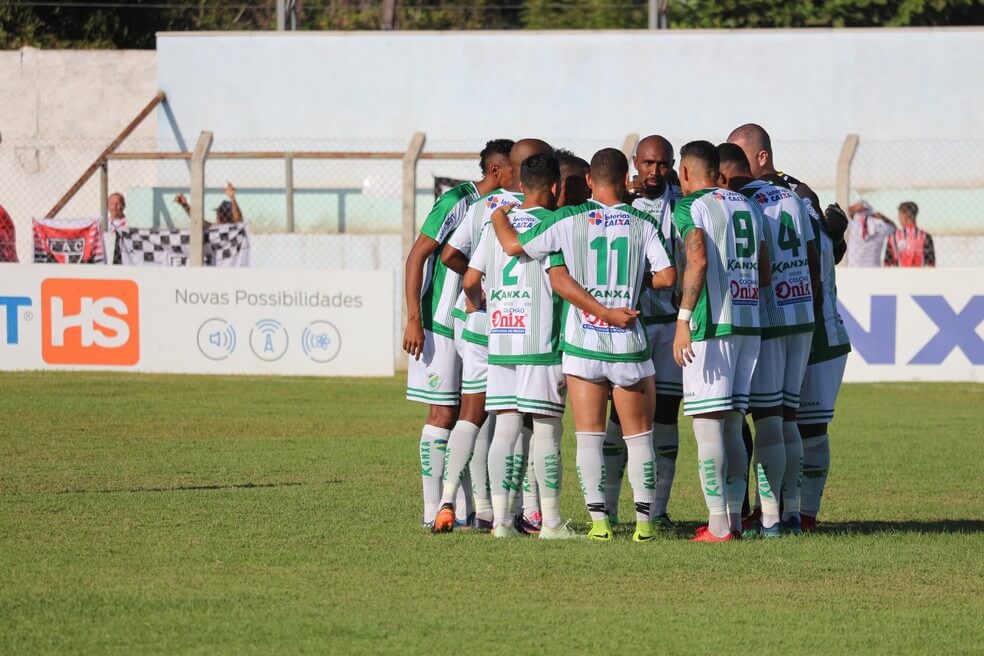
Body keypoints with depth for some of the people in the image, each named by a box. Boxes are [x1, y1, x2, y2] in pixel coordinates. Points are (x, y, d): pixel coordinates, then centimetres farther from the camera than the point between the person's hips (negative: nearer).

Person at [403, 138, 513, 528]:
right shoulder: (457, 202, -13)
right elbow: (416, 256, -14)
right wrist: (413, 319, -18)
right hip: (441, 326, -7)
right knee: (444, 414, -6)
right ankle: (433, 511, -2)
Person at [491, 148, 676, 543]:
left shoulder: (568, 220, -4)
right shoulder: (643, 224, -1)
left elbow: (514, 246, -1)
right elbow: (667, 276, -5)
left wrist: (496, 213, 18)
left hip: (582, 343, 0)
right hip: (629, 345, 0)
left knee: (589, 436, 4)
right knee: (638, 436, 10)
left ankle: (599, 521, -2)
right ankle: (644, 521, 7)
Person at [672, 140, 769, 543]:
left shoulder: (690, 207, -5)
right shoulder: (748, 207, 16)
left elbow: (697, 260, -20)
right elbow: (766, 273, 16)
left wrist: (684, 318, -18)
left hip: (711, 325, -7)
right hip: (749, 322, 7)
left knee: (707, 425, -6)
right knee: (731, 426, 14)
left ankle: (719, 525, -10)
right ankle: (734, 517, 15)